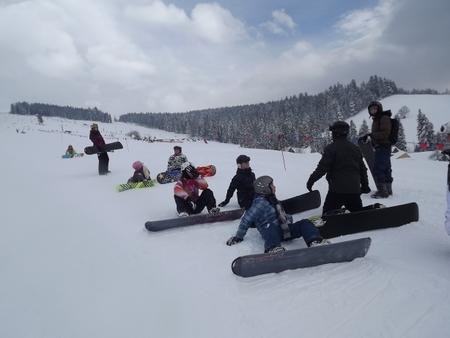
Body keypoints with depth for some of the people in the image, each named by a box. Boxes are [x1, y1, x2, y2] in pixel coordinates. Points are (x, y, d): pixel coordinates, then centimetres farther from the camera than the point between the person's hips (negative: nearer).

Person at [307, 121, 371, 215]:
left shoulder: (331, 148, -8)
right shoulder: (355, 148, 14)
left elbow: (322, 168, -14)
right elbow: (362, 169, 20)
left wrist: (311, 180, -5)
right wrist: (365, 184, 30)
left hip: (337, 189, -6)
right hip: (354, 189, 6)